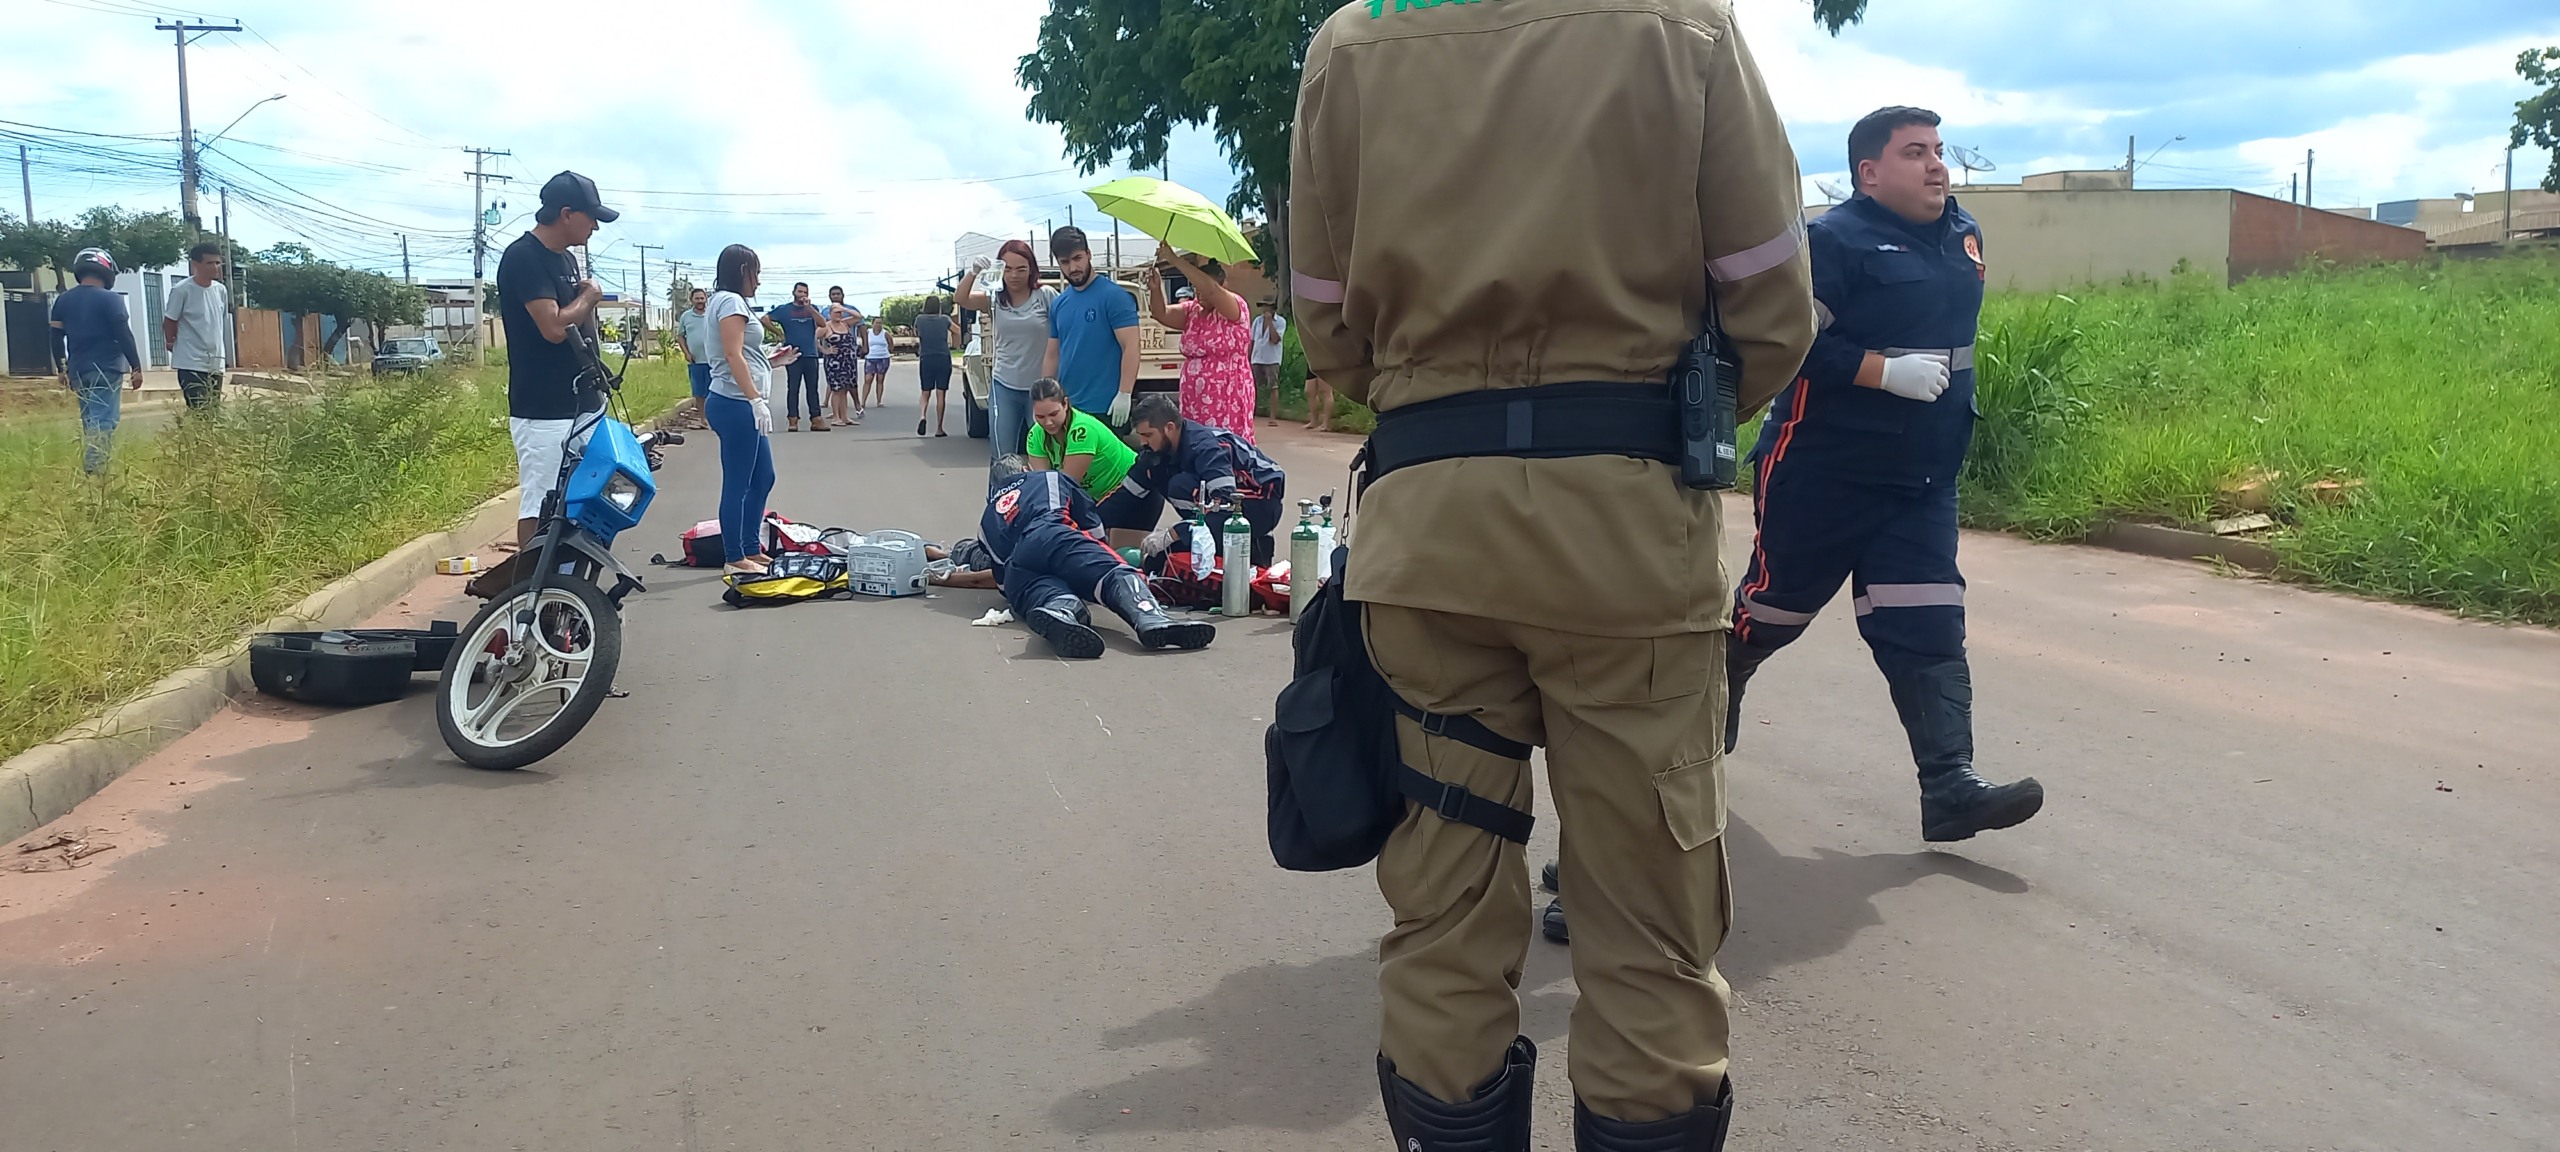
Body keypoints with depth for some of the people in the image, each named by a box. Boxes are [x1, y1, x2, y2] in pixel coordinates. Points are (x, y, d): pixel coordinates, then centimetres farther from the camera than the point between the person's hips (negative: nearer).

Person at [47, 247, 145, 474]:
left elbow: (56, 338, 14)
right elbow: (124, 336, -12)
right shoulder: (109, 299, -10)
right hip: (105, 370, -6)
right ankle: (95, 471, -20)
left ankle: (89, 470, 17)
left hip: (78, 370, 6)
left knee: (90, 421, 17)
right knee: (104, 422, -10)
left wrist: (63, 369, 24)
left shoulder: (63, 301, 9)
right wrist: (136, 367, -6)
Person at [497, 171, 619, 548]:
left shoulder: (566, 260, 15)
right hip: (543, 412, -9)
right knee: (539, 509, -8)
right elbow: (554, 327, -22)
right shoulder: (523, 257, -13)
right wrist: (588, 296, -7)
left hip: (580, 405, 9)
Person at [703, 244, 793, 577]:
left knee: (762, 478, 16)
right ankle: (734, 559, 1)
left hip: (743, 405, 11)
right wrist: (756, 399, -24)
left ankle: (751, 549, 24)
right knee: (737, 483, -5)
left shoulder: (732, 301, 22)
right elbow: (733, 355, -19)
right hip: (736, 405, -11)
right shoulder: (730, 301, -10)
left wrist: (775, 360, 24)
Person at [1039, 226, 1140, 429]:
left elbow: (1130, 347, -13)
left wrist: (1124, 394, -19)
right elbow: (1052, 355, 17)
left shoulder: (1114, 296, -8)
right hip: (1067, 407, 6)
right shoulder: (1058, 304, 12)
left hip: (1105, 408, -6)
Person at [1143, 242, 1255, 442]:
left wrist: (1175, 260, -25)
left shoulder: (1235, 307, -7)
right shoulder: (1191, 311, 13)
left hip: (1227, 400, -6)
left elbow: (1210, 289, -25)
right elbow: (1162, 314, 1)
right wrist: (1155, 288, -19)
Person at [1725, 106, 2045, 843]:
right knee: (1777, 605, 9)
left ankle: (1950, 788, -6)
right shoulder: (1834, 240, -13)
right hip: (1823, 476, -6)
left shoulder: (1964, 235, 11)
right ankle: (1714, 689, 37)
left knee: (1929, 630, -3)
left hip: (1923, 481, 6)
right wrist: (1887, 373, -25)